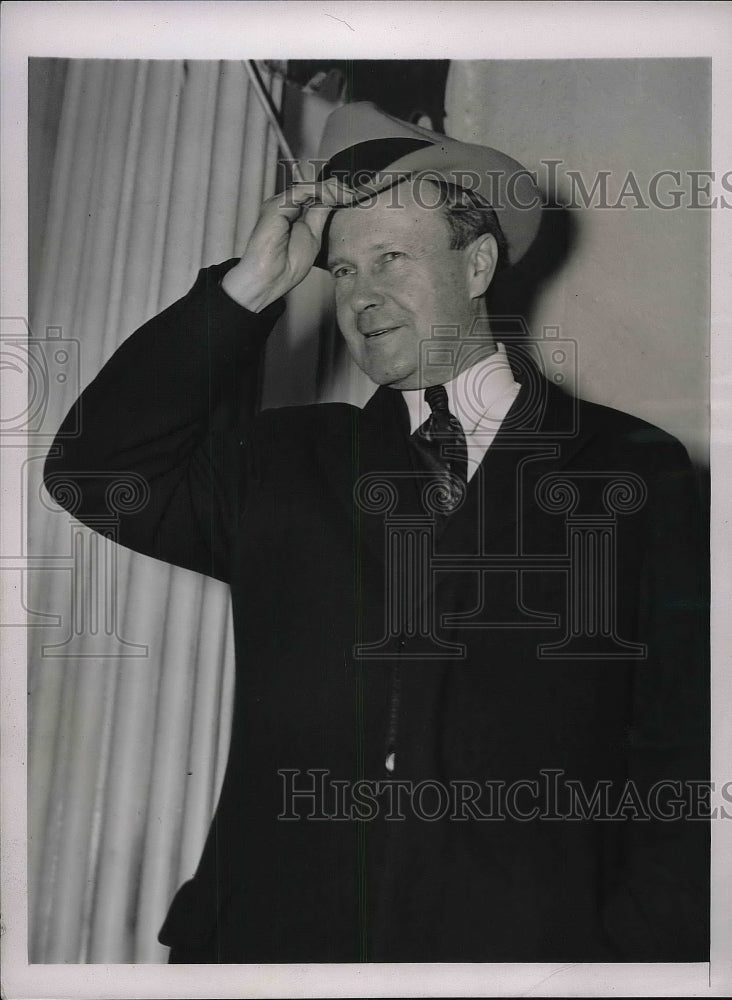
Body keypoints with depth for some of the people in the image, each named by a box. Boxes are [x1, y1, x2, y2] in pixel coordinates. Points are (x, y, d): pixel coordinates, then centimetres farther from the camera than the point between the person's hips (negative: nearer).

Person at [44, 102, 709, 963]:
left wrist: (637, 952, -10)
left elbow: (682, 757, 1)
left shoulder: (636, 472, 4)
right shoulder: (280, 462, 13)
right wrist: (249, 287, 1)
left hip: (525, 946, -2)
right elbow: (95, 469, 3)